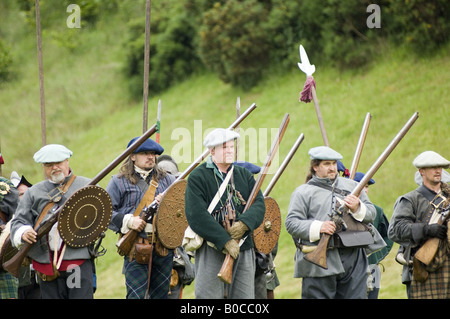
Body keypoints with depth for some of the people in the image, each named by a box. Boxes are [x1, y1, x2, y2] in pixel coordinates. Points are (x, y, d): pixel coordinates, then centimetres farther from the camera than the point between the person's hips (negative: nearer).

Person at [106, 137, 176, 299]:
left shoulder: (167, 179, 16)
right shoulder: (119, 182, 6)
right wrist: (127, 221, -13)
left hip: (164, 248, 4)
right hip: (136, 250, -4)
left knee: (160, 294, 8)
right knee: (136, 295, -10)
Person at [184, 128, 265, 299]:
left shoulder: (245, 175, 15)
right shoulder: (197, 177, -3)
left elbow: (259, 204, 4)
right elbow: (197, 216, -14)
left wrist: (244, 224, -18)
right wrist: (225, 241, -19)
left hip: (244, 249, 5)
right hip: (212, 249, -5)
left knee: (245, 295, 6)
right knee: (209, 296, -7)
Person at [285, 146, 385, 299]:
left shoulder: (351, 186, 18)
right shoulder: (303, 192, 4)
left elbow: (371, 214, 16)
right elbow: (291, 223, -5)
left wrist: (357, 208, -6)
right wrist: (318, 227, -19)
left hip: (353, 258, 4)